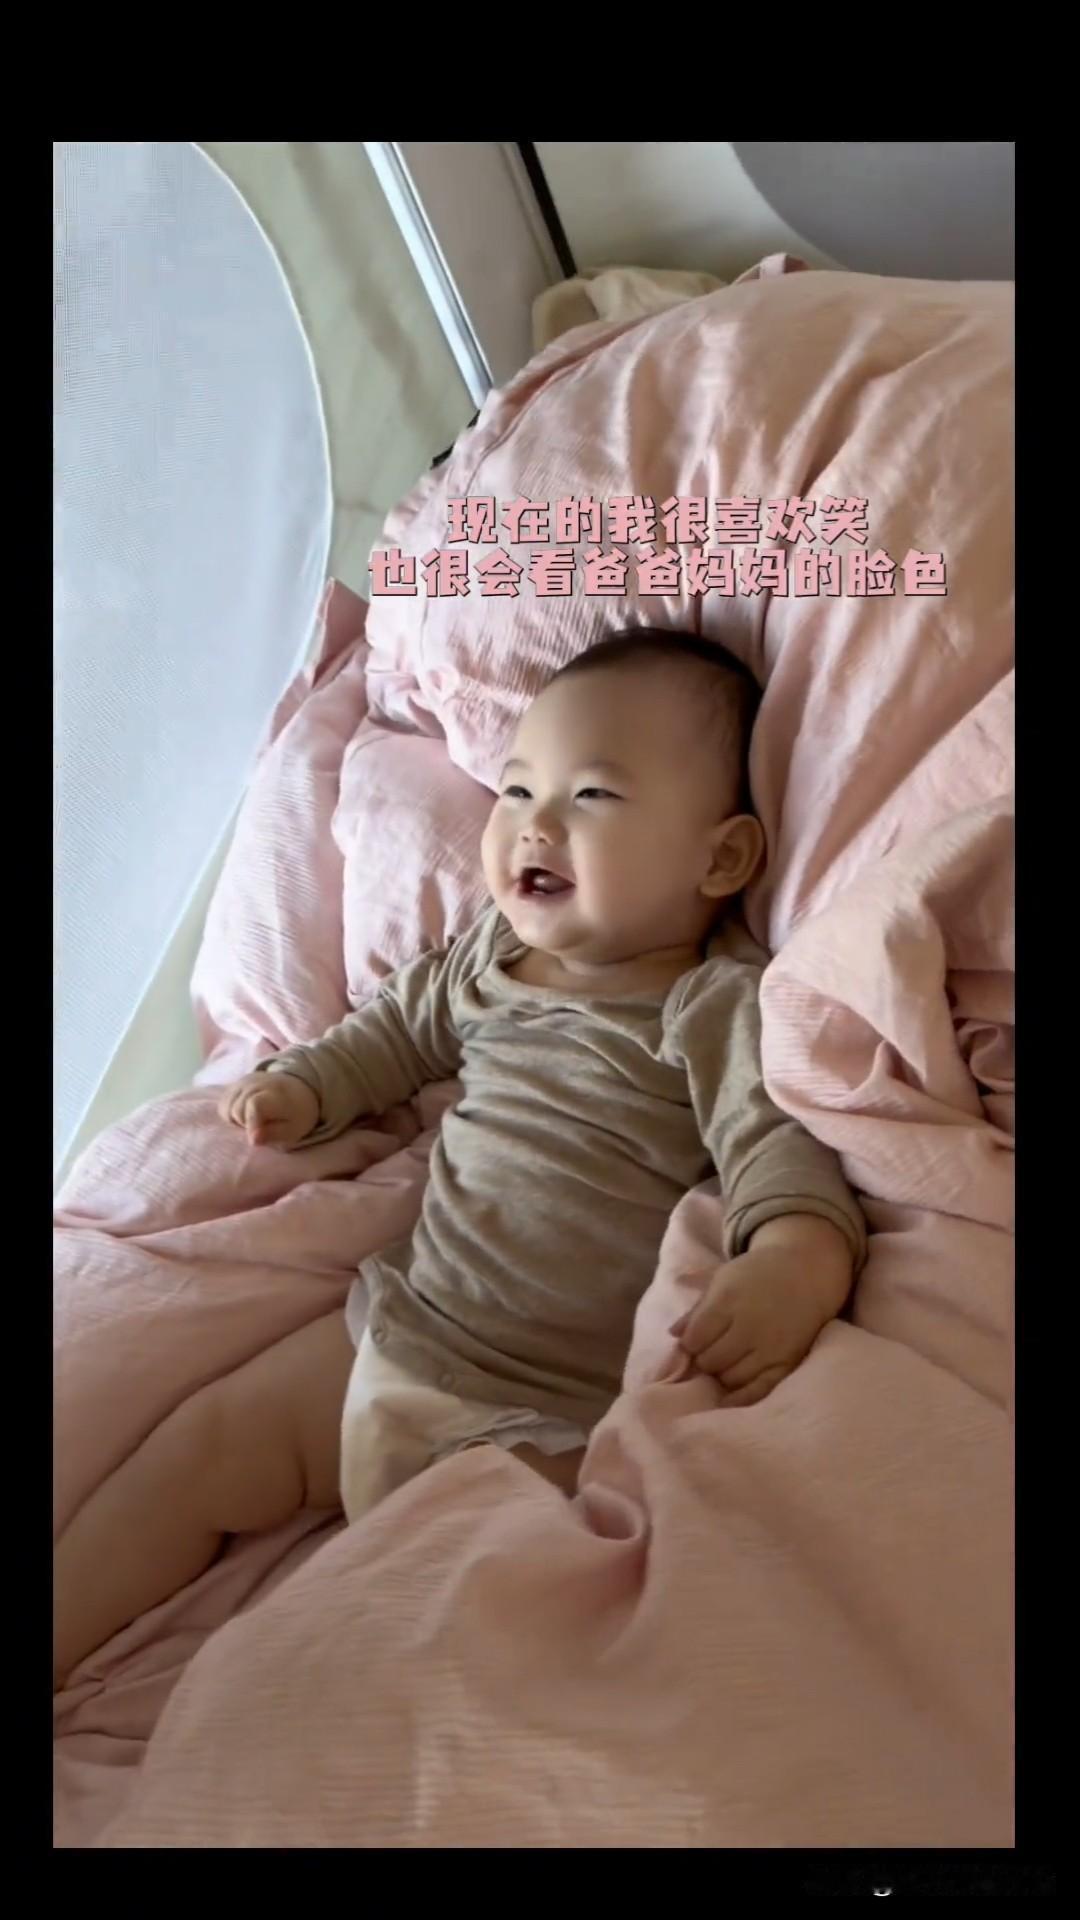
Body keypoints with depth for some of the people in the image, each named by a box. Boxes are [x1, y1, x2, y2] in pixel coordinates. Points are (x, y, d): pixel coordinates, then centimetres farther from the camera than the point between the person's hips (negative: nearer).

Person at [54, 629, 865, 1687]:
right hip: (401, 1324, 7)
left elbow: (778, 1144, -22)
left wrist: (799, 1261, -42)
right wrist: (306, 1086, 12)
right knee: (206, 1446, 5)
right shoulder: (493, 949, 7)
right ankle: (63, 1640, 18)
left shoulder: (719, 1007, -12)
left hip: (556, 1418, -6)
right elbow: (402, 1025, 25)